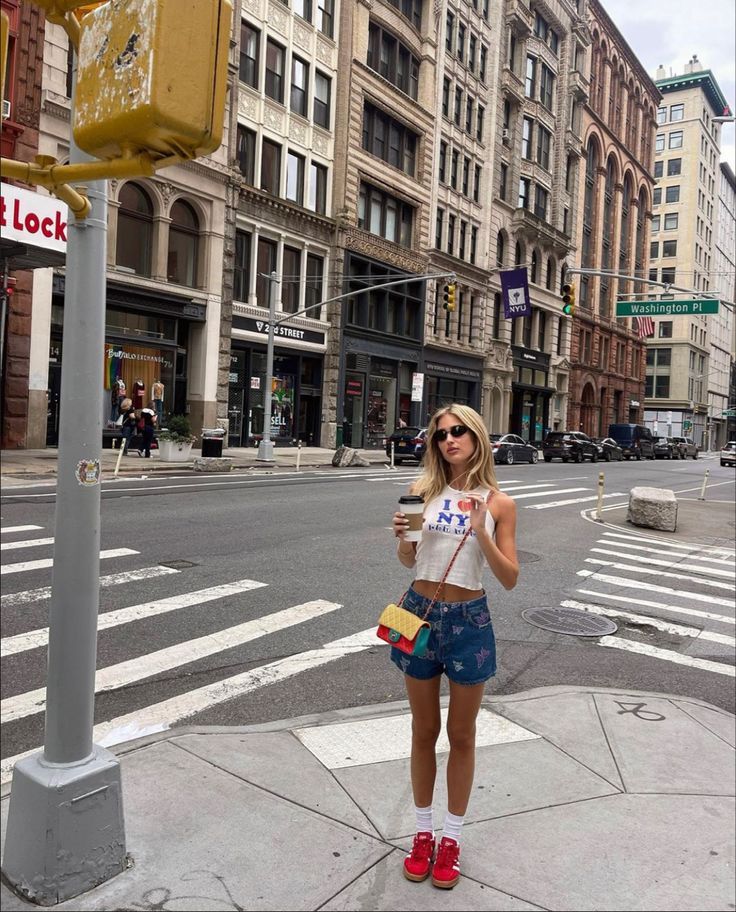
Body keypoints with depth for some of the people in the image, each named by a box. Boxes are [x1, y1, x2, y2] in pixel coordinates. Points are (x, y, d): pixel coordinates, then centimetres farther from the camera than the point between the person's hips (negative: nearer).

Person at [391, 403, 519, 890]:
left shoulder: (498, 502, -7)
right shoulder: (423, 490, -3)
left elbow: (510, 578, -7)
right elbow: (408, 561, 7)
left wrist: (482, 534, -21)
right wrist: (402, 535, -14)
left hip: (469, 620, -1)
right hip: (420, 612, 2)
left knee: (461, 735, 14)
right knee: (424, 732, 16)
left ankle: (452, 838, 34)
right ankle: (424, 832, 35)